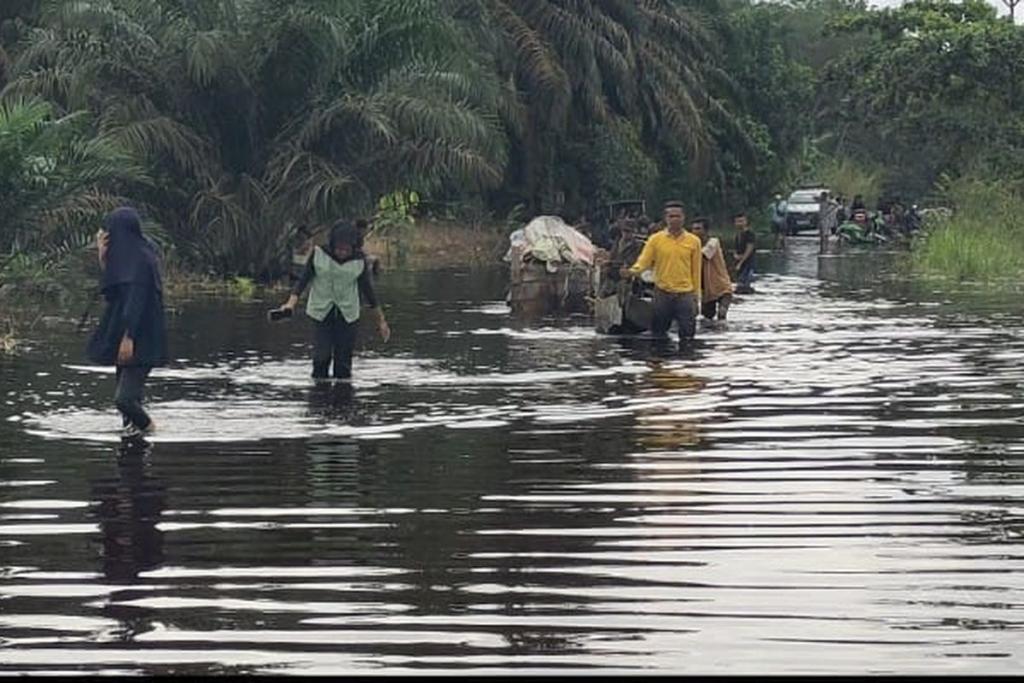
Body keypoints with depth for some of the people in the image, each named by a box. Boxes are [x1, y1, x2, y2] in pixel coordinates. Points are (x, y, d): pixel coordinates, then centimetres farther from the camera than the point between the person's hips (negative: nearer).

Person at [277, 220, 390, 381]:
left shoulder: (359, 261, -4)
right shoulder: (319, 255, -8)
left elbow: (367, 290, 6)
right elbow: (303, 280, -4)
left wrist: (381, 320, 10)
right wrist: (291, 303, -20)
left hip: (348, 314, 1)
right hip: (321, 313, -1)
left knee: (344, 361, -1)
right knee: (321, 357, -11)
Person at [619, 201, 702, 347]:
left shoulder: (693, 241, 4)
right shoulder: (656, 239, 3)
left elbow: (695, 270, 5)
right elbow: (644, 260, -4)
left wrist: (696, 295, 5)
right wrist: (632, 271, -25)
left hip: (685, 294, 0)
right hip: (662, 294, 0)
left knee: (687, 335, 0)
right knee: (658, 331, 7)